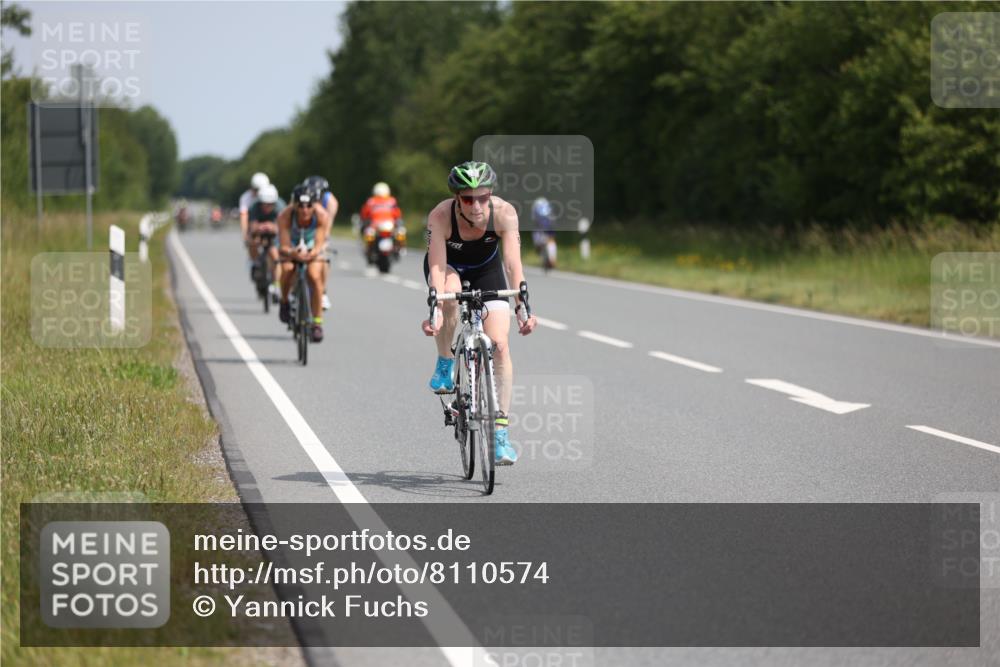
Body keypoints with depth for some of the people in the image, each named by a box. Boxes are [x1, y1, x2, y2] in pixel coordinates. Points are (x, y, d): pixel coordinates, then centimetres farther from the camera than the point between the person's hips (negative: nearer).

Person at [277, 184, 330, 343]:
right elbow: (284, 246, -36)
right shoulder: (285, 216, -34)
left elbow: (319, 245, -36)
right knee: (287, 269, -30)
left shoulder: (322, 215, -33)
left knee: (314, 276, -23)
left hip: (312, 248, 0)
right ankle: (285, 302, 0)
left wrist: (311, 254, -59)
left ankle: (317, 322, -13)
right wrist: (293, 253, -59)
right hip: (292, 246, 0)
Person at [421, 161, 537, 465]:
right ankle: (445, 363, -13)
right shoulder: (440, 217, -34)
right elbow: (437, 267, -40)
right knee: (451, 292, -38)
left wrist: (522, 308, -50)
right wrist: (434, 312, -54)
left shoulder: (504, 213, -32)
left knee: (499, 345, -14)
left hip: (486, 269, 1)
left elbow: (513, 263, -38)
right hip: (449, 266, -1)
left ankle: (500, 430, -8)